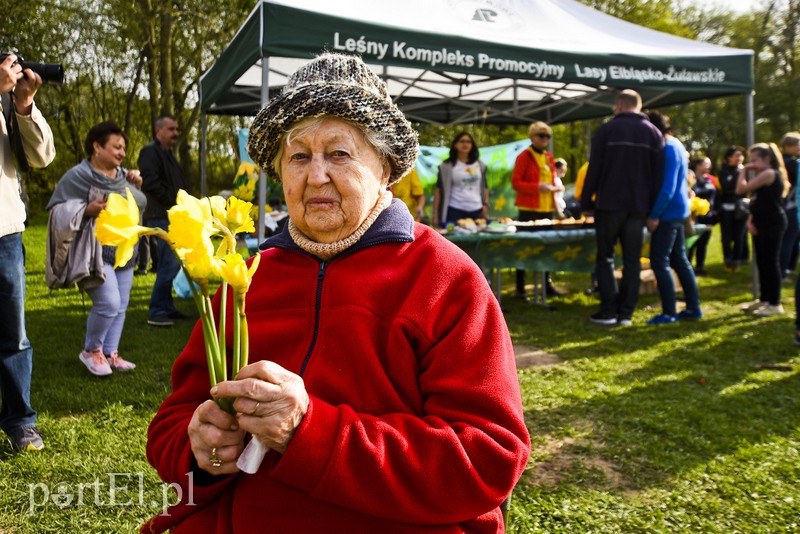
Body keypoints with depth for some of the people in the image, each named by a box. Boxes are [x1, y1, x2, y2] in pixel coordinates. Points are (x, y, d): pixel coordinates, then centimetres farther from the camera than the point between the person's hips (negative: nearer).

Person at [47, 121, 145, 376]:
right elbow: (56, 210, -12)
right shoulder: (79, 175, -9)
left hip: (125, 254, 7)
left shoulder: (122, 173, 12)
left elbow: (137, 205, 23)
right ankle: (91, 351, 8)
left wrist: (136, 186, 4)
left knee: (120, 306, 7)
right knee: (108, 303, -16)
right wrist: (87, 210, -27)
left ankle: (110, 354, 20)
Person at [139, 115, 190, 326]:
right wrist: (175, 203, -16)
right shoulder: (150, 152, -8)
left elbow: (179, 186, 25)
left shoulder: (168, 154, 23)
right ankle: (156, 312, -5)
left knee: (170, 265, 14)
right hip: (161, 218, -10)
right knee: (169, 264, -12)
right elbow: (151, 184, -21)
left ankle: (167, 307, 23)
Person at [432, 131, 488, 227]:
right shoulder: (447, 166, -1)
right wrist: (435, 214, -6)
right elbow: (439, 189, -1)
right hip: (455, 211, -3)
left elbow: (484, 187, 18)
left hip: (476, 211, 4)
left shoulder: (480, 165, 11)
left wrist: (486, 204, 6)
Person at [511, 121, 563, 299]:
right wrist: (537, 187, -21)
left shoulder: (549, 157, 15)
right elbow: (515, 182, -9)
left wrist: (557, 185, 4)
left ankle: (547, 284, 19)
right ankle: (520, 289, 4)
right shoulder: (524, 156, -5)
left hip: (548, 209, 6)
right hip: (529, 210, -6)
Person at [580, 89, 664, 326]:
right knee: (632, 259, 7)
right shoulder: (654, 133, 8)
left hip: (610, 204, -3)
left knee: (605, 257, 6)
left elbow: (594, 168, -6)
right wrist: (653, 208, 11)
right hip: (639, 207, 3)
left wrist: (586, 201, 1)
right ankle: (626, 313, 8)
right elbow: (659, 173, 7)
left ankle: (608, 311, 1)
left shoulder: (607, 130, -3)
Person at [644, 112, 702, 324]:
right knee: (679, 259, 14)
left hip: (668, 212, -10)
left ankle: (669, 312, -3)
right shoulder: (677, 145, 15)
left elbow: (667, 188, -22)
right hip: (678, 211, 10)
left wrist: (654, 215, -19)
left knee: (659, 261, -6)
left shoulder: (668, 149, -16)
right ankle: (693, 307, 18)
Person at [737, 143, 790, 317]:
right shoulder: (762, 176, 17)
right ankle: (764, 299, 23)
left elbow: (741, 189, -18)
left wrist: (743, 170, -5)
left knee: (771, 262, -6)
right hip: (761, 223, 10)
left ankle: (775, 304, 1)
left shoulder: (769, 173, -14)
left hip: (772, 224, -10)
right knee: (762, 263, 14)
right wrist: (751, 220, 4)